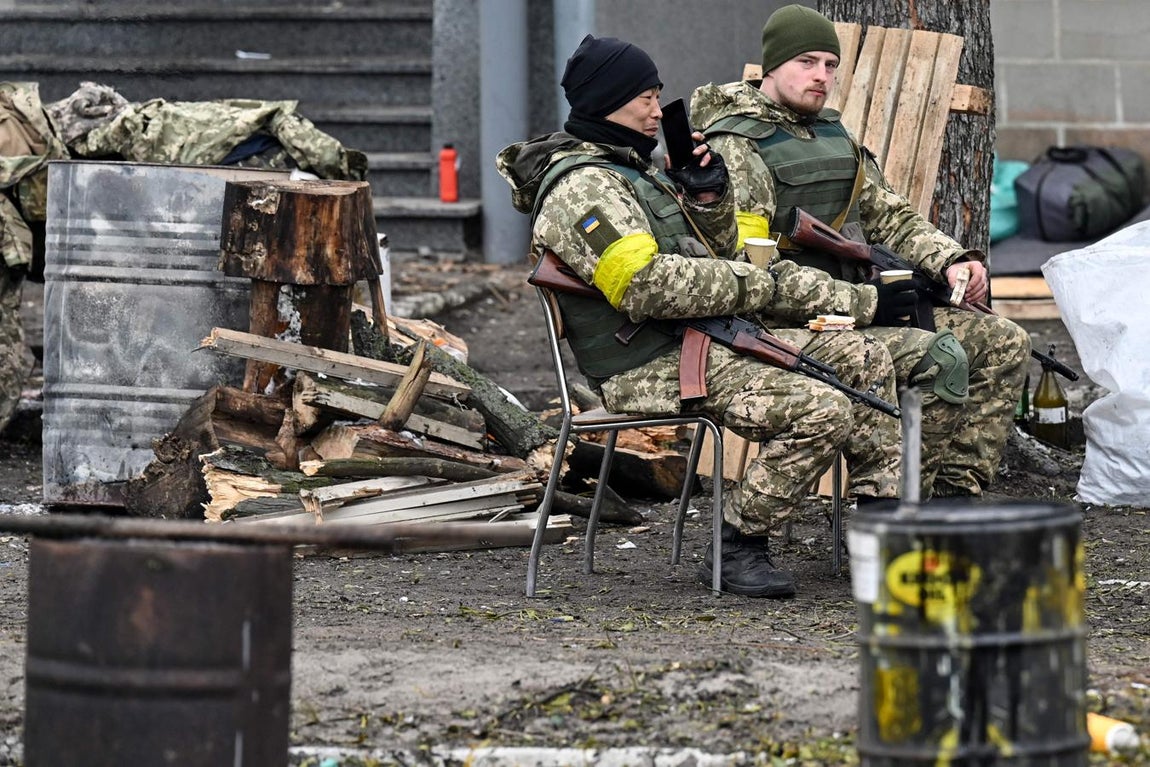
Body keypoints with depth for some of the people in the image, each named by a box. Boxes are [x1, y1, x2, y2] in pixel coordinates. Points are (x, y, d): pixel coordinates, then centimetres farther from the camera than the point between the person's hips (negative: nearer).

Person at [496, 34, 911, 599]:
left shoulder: (632, 169, 19)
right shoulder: (581, 187, -14)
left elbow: (716, 254, 26)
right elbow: (647, 287, -26)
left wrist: (707, 196, 4)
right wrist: (759, 285, -18)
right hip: (652, 369, -10)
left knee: (866, 362, 8)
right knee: (822, 412, -25)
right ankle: (736, 547, -14)